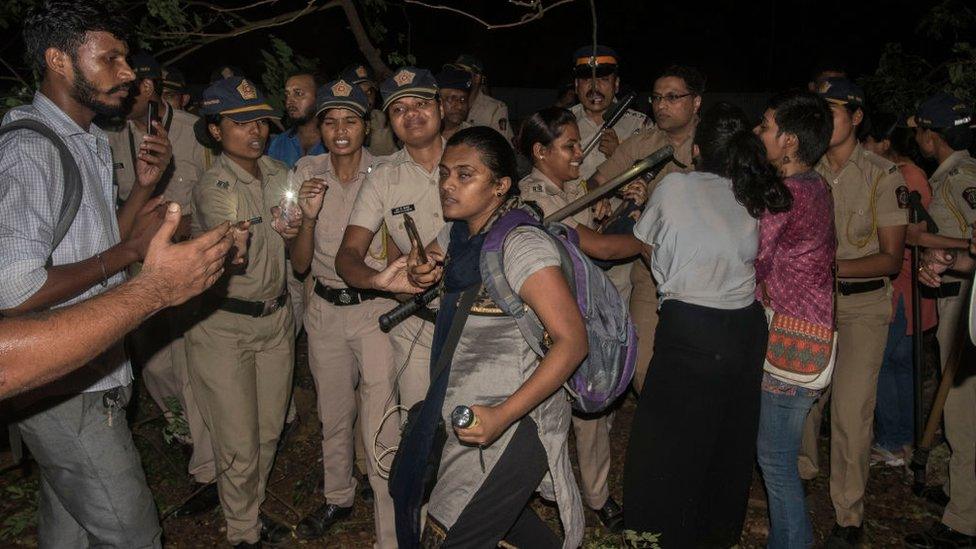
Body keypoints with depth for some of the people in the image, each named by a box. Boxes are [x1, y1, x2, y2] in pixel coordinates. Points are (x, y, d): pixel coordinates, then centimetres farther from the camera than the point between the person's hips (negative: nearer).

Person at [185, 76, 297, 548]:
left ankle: (252, 510, 39)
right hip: (224, 325, -5)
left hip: (276, 318, 5)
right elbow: (234, 258, -27)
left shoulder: (279, 173, 3)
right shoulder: (212, 187, -14)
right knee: (239, 443, 3)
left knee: (269, 430, 16)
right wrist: (269, 227, -38)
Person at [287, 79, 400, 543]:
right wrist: (309, 216, -21)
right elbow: (300, 263, -4)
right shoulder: (306, 173, -2)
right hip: (325, 309, 4)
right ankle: (338, 497, 42)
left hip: (376, 309, -3)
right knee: (333, 416, 19)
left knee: (380, 428, -6)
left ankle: (390, 527, 11)